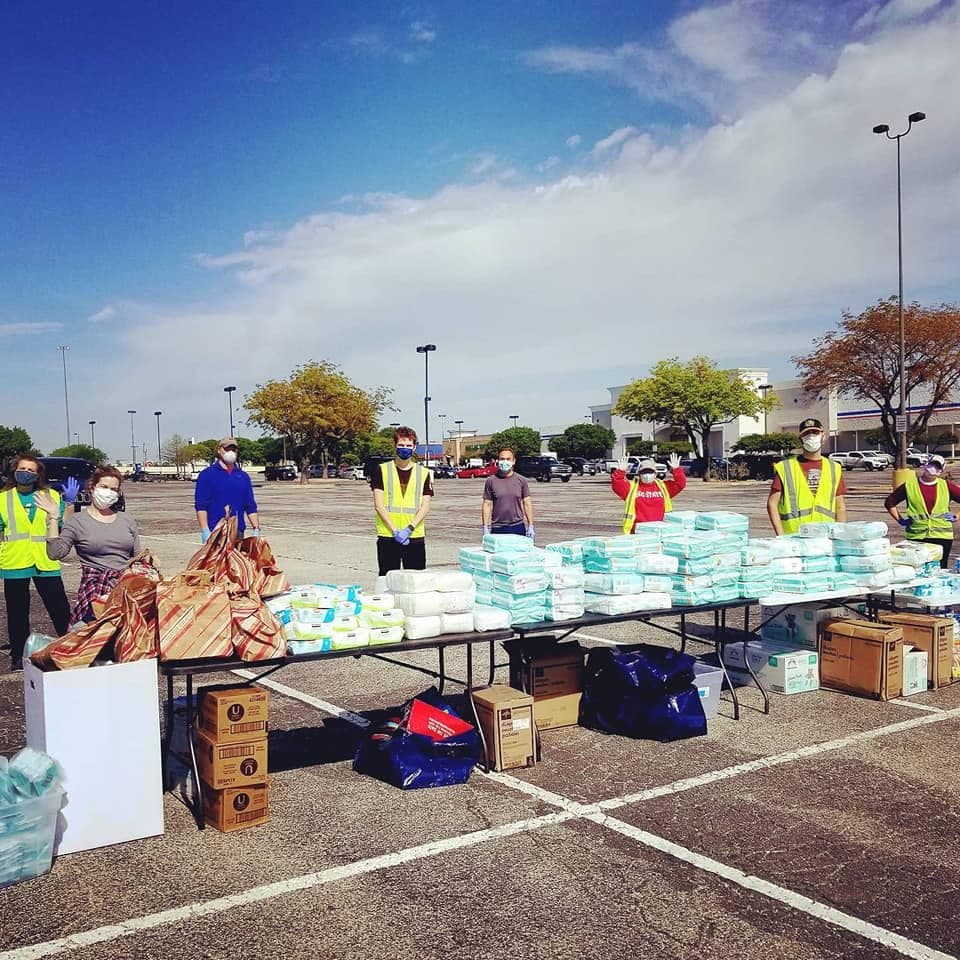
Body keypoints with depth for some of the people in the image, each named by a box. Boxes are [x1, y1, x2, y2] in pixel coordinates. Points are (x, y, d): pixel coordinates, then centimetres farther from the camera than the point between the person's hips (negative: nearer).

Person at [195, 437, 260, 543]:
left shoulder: (243, 476, 15)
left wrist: (256, 529, 7)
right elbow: (201, 506, -4)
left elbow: (251, 506, 16)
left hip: (238, 532, 4)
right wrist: (205, 531, -13)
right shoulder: (207, 475, 2)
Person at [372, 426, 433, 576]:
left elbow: (425, 507, 3)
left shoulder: (424, 473, 7)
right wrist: (395, 530, -11)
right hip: (387, 537, -1)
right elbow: (378, 505, -2)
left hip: (415, 537, 1)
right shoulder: (382, 470, 4)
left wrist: (409, 529, -11)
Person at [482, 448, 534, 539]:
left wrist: (530, 526, 2)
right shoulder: (490, 481, 2)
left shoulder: (521, 480, 5)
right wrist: (485, 528, -2)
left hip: (518, 527, 1)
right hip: (497, 528, -1)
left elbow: (527, 503, 7)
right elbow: (487, 505, 3)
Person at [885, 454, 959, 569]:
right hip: (916, 537, -1)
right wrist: (900, 520, 3)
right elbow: (889, 502, 10)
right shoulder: (910, 485, 2)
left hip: (942, 536, 1)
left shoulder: (946, 486, 4)